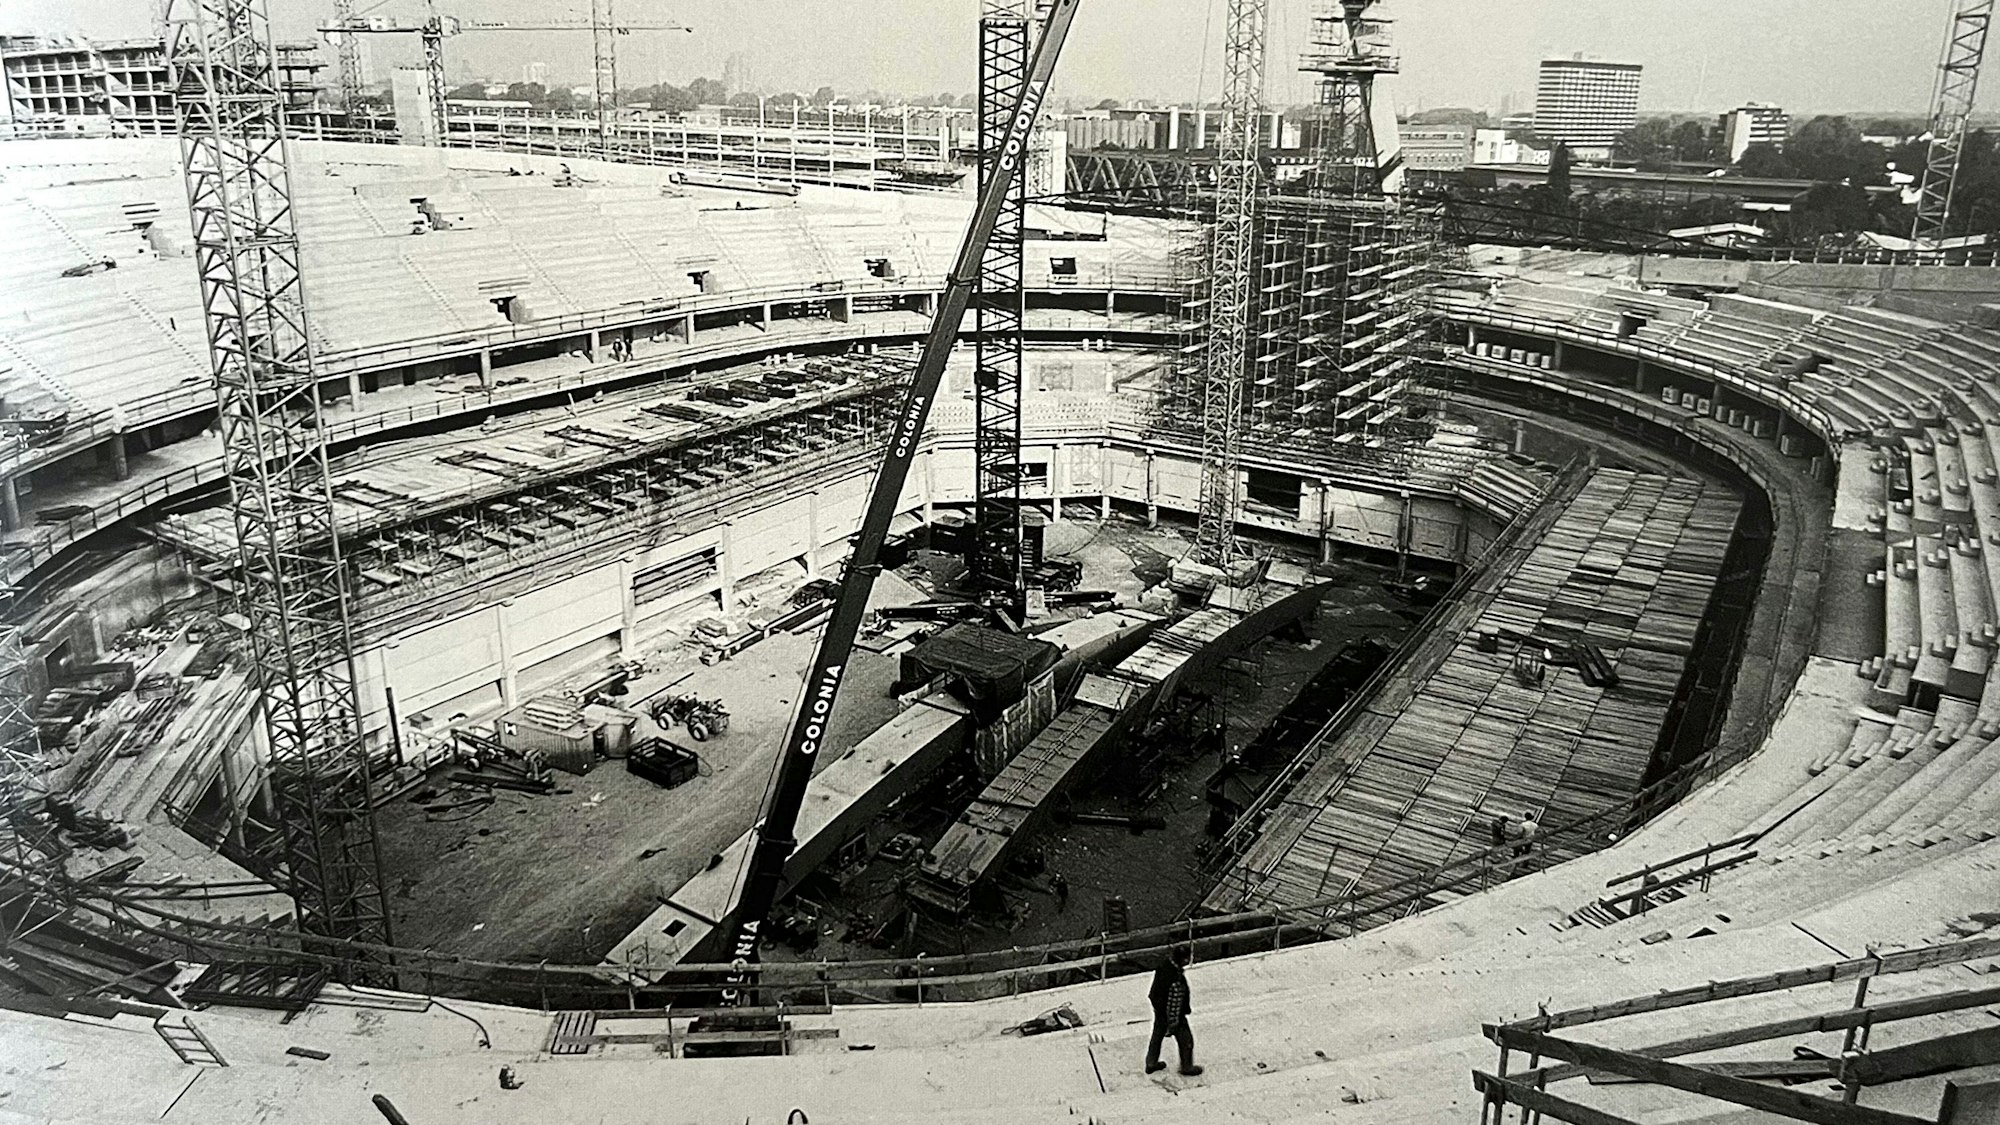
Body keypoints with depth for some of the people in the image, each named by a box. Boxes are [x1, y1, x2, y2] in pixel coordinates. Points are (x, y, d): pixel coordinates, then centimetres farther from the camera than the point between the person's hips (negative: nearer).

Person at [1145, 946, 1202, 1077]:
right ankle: (1187, 1067, 38)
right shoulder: (1177, 981, -39)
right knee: (1185, 1040, 17)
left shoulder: (1164, 964, -15)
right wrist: (1172, 1026, -17)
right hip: (1172, 1015, -8)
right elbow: (1174, 1006, -29)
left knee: (1157, 1035, 26)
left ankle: (1151, 1064, 44)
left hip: (1158, 1009, 8)